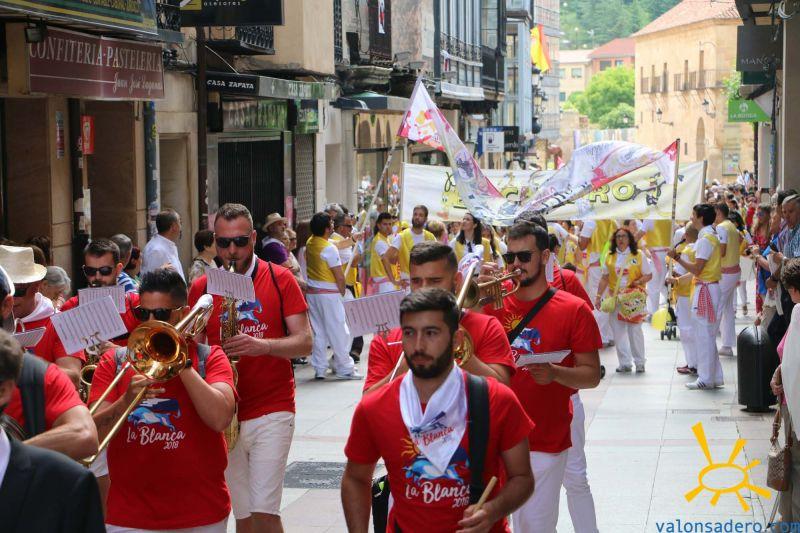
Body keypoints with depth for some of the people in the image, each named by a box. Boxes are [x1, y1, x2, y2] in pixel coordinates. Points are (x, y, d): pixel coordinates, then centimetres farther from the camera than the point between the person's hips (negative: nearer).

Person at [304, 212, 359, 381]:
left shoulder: (310, 243, 5)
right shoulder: (329, 248, -18)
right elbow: (339, 277, -16)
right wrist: (342, 292, -1)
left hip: (312, 292, 8)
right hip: (329, 293, -8)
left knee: (318, 332, 11)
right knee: (338, 331, 1)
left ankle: (319, 369, 12)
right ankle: (344, 368, 5)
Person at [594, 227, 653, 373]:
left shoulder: (638, 255, 3)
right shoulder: (610, 257, 10)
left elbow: (649, 275, 3)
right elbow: (605, 278, 12)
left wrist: (638, 282, -16)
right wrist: (598, 296, 6)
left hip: (634, 298, -3)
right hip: (615, 298, 3)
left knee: (635, 330, -3)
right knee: (618, 331, 1)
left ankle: (640, 362, 7)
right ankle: (625, 363, 8)